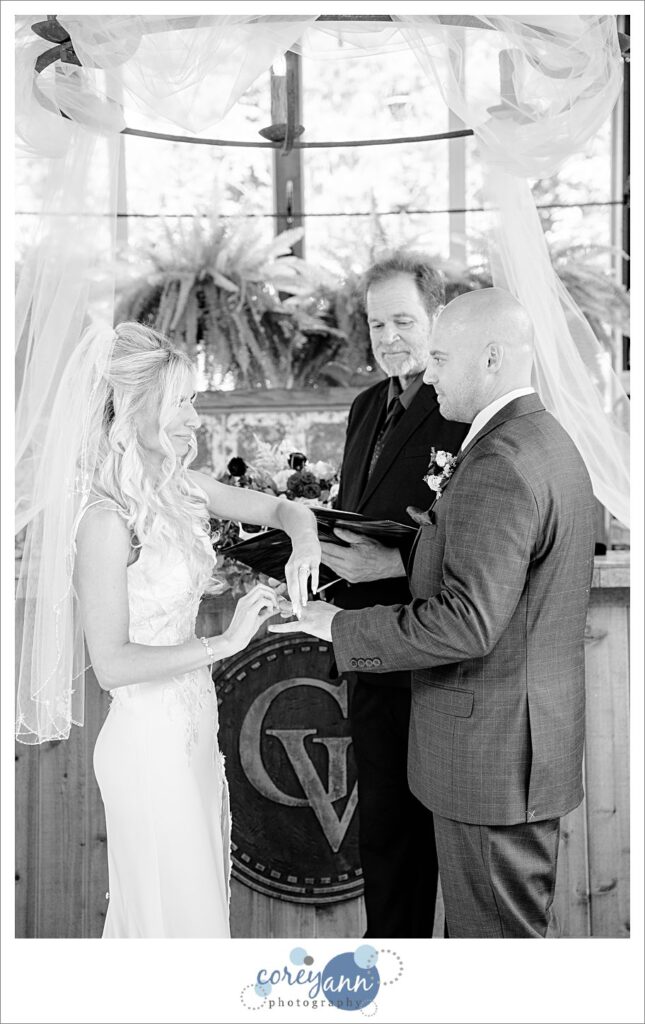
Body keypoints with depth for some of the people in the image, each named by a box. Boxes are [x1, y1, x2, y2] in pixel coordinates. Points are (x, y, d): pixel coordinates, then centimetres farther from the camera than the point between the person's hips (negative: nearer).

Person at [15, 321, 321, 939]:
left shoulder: (177, 488, 1)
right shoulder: (107, 517, -22)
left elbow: (281, 508, 11)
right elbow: (111, 663, -23)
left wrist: (304, 545, -11)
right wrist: (224, 642, -23)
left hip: (193, 726, 8)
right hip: (148, 742, -8)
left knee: (199, 888, 24)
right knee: (177, 912, 9)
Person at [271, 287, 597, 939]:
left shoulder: (500, 465, -23)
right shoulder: (549, 444, 11)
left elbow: (467, 621, -29)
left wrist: (339, 627, -21)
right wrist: (439, 529, 7)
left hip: (491, 752, -10)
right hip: (528, 744, 10)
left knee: (494, 928, 6)